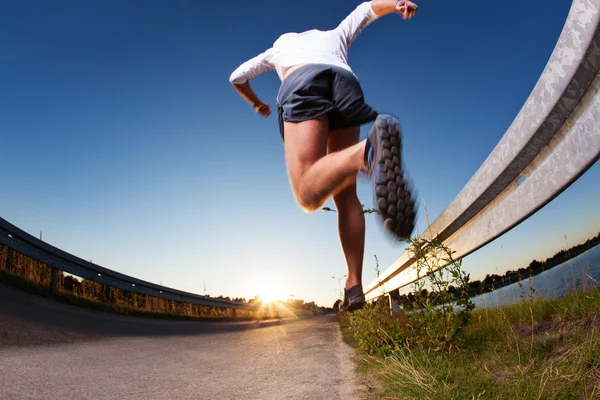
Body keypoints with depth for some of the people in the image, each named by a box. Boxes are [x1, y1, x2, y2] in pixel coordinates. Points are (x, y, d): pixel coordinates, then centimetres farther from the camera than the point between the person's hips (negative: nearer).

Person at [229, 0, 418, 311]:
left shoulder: (279, 46, 44)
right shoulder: (335, 35, 46)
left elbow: (237, 77, 46)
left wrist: (256, 103, 63)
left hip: (301, 85, -2)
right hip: (346, 82, 2)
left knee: (309, 194, -20)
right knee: (345, 194, 3)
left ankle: (368, 151, -50)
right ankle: (354, 285, -7)